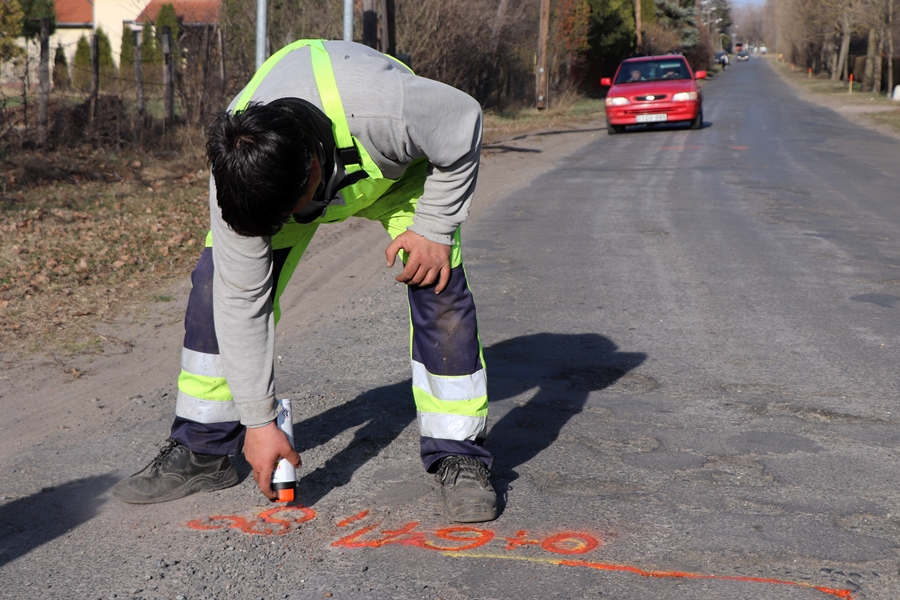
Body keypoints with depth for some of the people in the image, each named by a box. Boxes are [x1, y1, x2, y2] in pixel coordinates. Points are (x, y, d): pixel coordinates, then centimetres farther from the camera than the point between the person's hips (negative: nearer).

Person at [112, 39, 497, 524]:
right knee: (218, 282, -13)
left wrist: (435, 228, -25)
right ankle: (200, 451, 1)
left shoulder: (383, 110, -47)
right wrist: (258, 420, -24)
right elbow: (242, 299, -27)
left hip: (399, 167, -1)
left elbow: (465, 121, -25)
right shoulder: (237, 176, -35)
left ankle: (459, 456, -7)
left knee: (437, 284, -20)